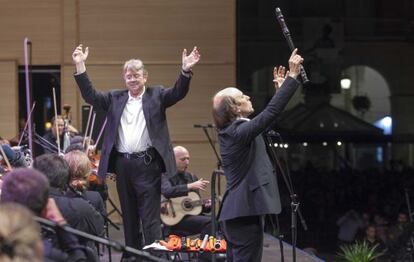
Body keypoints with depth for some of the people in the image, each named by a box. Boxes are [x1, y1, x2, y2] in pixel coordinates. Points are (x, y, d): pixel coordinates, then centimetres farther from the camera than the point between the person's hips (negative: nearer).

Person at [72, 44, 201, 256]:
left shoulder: (156, 95, 5)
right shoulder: (115, 98, 12)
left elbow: (178, 93, -9)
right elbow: (90, 95, 3)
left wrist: (185, 71, -28)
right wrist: (80, 66, -6)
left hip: (147, 165, -4)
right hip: (123, 165, 4)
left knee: (150, 219, -6)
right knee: (129, 218, 12)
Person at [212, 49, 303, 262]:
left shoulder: (229, 132, 14)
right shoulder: (239, 132, -15)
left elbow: (267, 116, 28)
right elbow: (272, 111, -19)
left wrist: (279, 89, 28)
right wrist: (292, 77, -15)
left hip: (234, 212, 10)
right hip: (246, 212, -10)